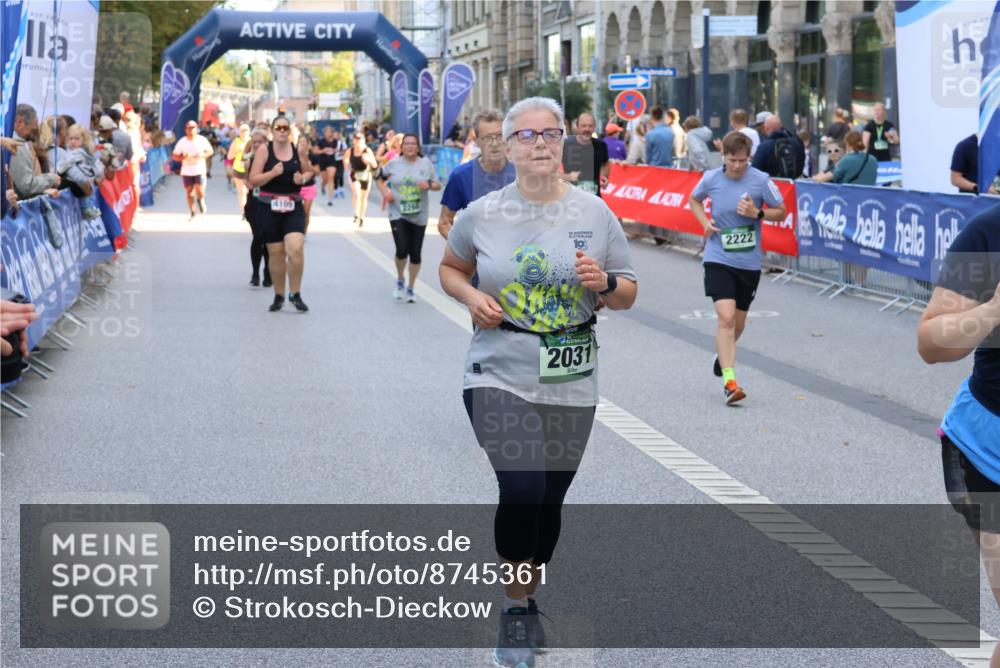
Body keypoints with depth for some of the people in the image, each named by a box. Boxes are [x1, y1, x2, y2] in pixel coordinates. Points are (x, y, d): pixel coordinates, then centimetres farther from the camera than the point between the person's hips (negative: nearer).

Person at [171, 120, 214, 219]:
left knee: (200, 191, -13)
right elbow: (175, 156, 3)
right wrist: (183, 158, -19)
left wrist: (202, 156, -14)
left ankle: (200, 200, 24)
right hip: (186, 172, 1)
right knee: (189, 192, 4)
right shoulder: (182, 142, -1)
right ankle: (192, 213, 18)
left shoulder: (202, 140, -2)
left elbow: (210, 151, 7)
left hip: (199, 170, -1)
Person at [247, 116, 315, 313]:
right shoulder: (264, 150, -3)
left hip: (294, 207, 1)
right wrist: (272, 173, -22)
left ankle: (295, 294, -2)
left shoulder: (298, 150, 4)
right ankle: (279, 296, 23)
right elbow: (253, 180, -7)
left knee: (295, 248, -16)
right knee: (276, 253, 6)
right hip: (270, 207, -1)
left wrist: (303, 178, -4)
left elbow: (309, 172, 19)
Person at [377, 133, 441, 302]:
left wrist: (429, 185, -18)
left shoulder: (426, 164, -1)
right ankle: (399, 280, 14)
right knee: (402, 250, -16)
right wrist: (385, 191, -5)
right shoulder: (393, 164, 0)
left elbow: (438, 185, 4)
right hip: (398, 214, -1)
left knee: (415, 254, 5)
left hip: (418, 216, 1)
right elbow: (380, 179, 13)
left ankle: (410, 288, 25)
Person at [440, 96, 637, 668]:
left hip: (571, 384, 2)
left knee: (549, 503, 11)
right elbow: (451, 269, 15)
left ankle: (528, 601, 36)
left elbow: (628, 296, 7)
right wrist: (471, 296, -7)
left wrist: (604, 283, -16)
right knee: (523, 491, -19)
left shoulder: (595, 213, -1)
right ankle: (515, 610, 3)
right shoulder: (482, 215, -3)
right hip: (500, 376, -2)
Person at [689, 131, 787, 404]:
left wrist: (757, 213, -17)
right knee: (726, 317, -18)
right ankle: (729, 380, -20)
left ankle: (723, 354, 47)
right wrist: (705, 222, -2)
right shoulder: (711, 179, -5)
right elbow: (694, 200, 17)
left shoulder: (760, 180, -8)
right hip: (718, 259, -2)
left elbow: (781, 212, 3)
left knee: (738, 323, 14)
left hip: (748, 262, 2)